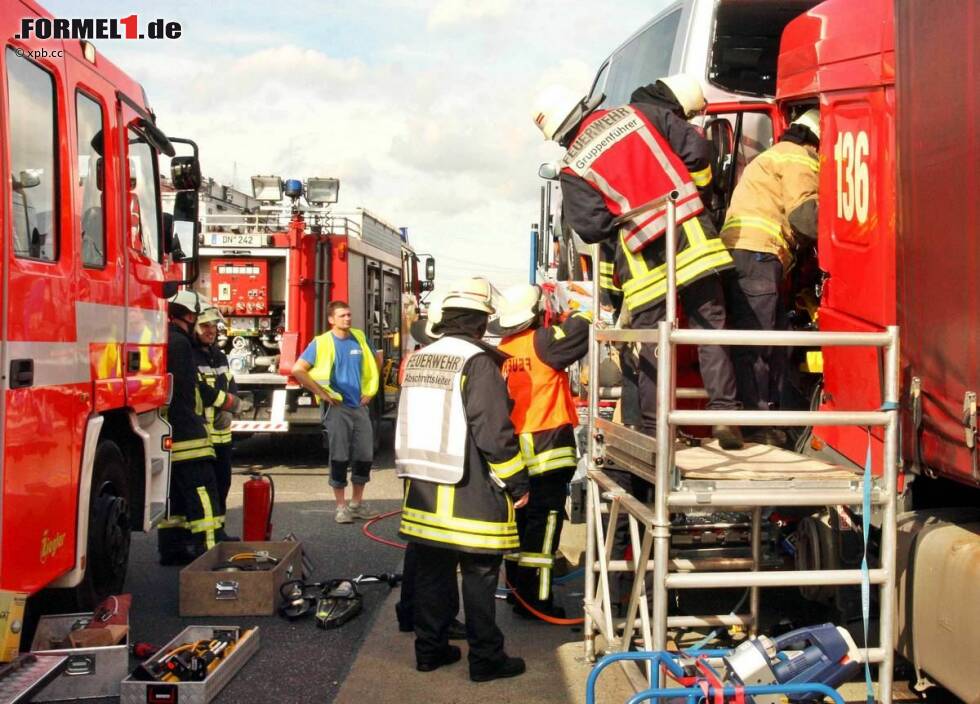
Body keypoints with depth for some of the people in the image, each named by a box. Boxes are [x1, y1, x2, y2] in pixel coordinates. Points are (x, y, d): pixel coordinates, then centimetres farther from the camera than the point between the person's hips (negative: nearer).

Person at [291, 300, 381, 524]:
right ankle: (341, 507, 8)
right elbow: (298, 370, -8)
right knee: (339, 457, -1)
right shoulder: (321, 343, -6)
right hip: (336, 407, -5)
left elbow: (376, 362, 23)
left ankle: (357, 503, 21)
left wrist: (369, 389, 14)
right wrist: (320, 392, -10)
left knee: (365, 455, 6)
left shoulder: (359, 338, 7)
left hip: (360, 406, 5)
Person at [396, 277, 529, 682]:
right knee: (479, 576, 3)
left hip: (423, 490, 7)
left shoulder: (418, 360, 9)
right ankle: (486, 659, 12)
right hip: (469, 495, -7)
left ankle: (429, 649, 24)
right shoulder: (477, 362, -15)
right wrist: (517, 484, -9)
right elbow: (494, 432, -19)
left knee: (431, 570, 15)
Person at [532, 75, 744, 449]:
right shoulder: (641, 113, 7)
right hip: (690, 236, 2)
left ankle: (653, 428, 10)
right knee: (710, 328, 4)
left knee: (650, 346, 6)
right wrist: (694, 190, 19)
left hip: (644, 258, -1)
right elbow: (695, 150, 3)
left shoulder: (573, 167, 1)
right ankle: (724, 412, -2)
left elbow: (591, 226, -4)